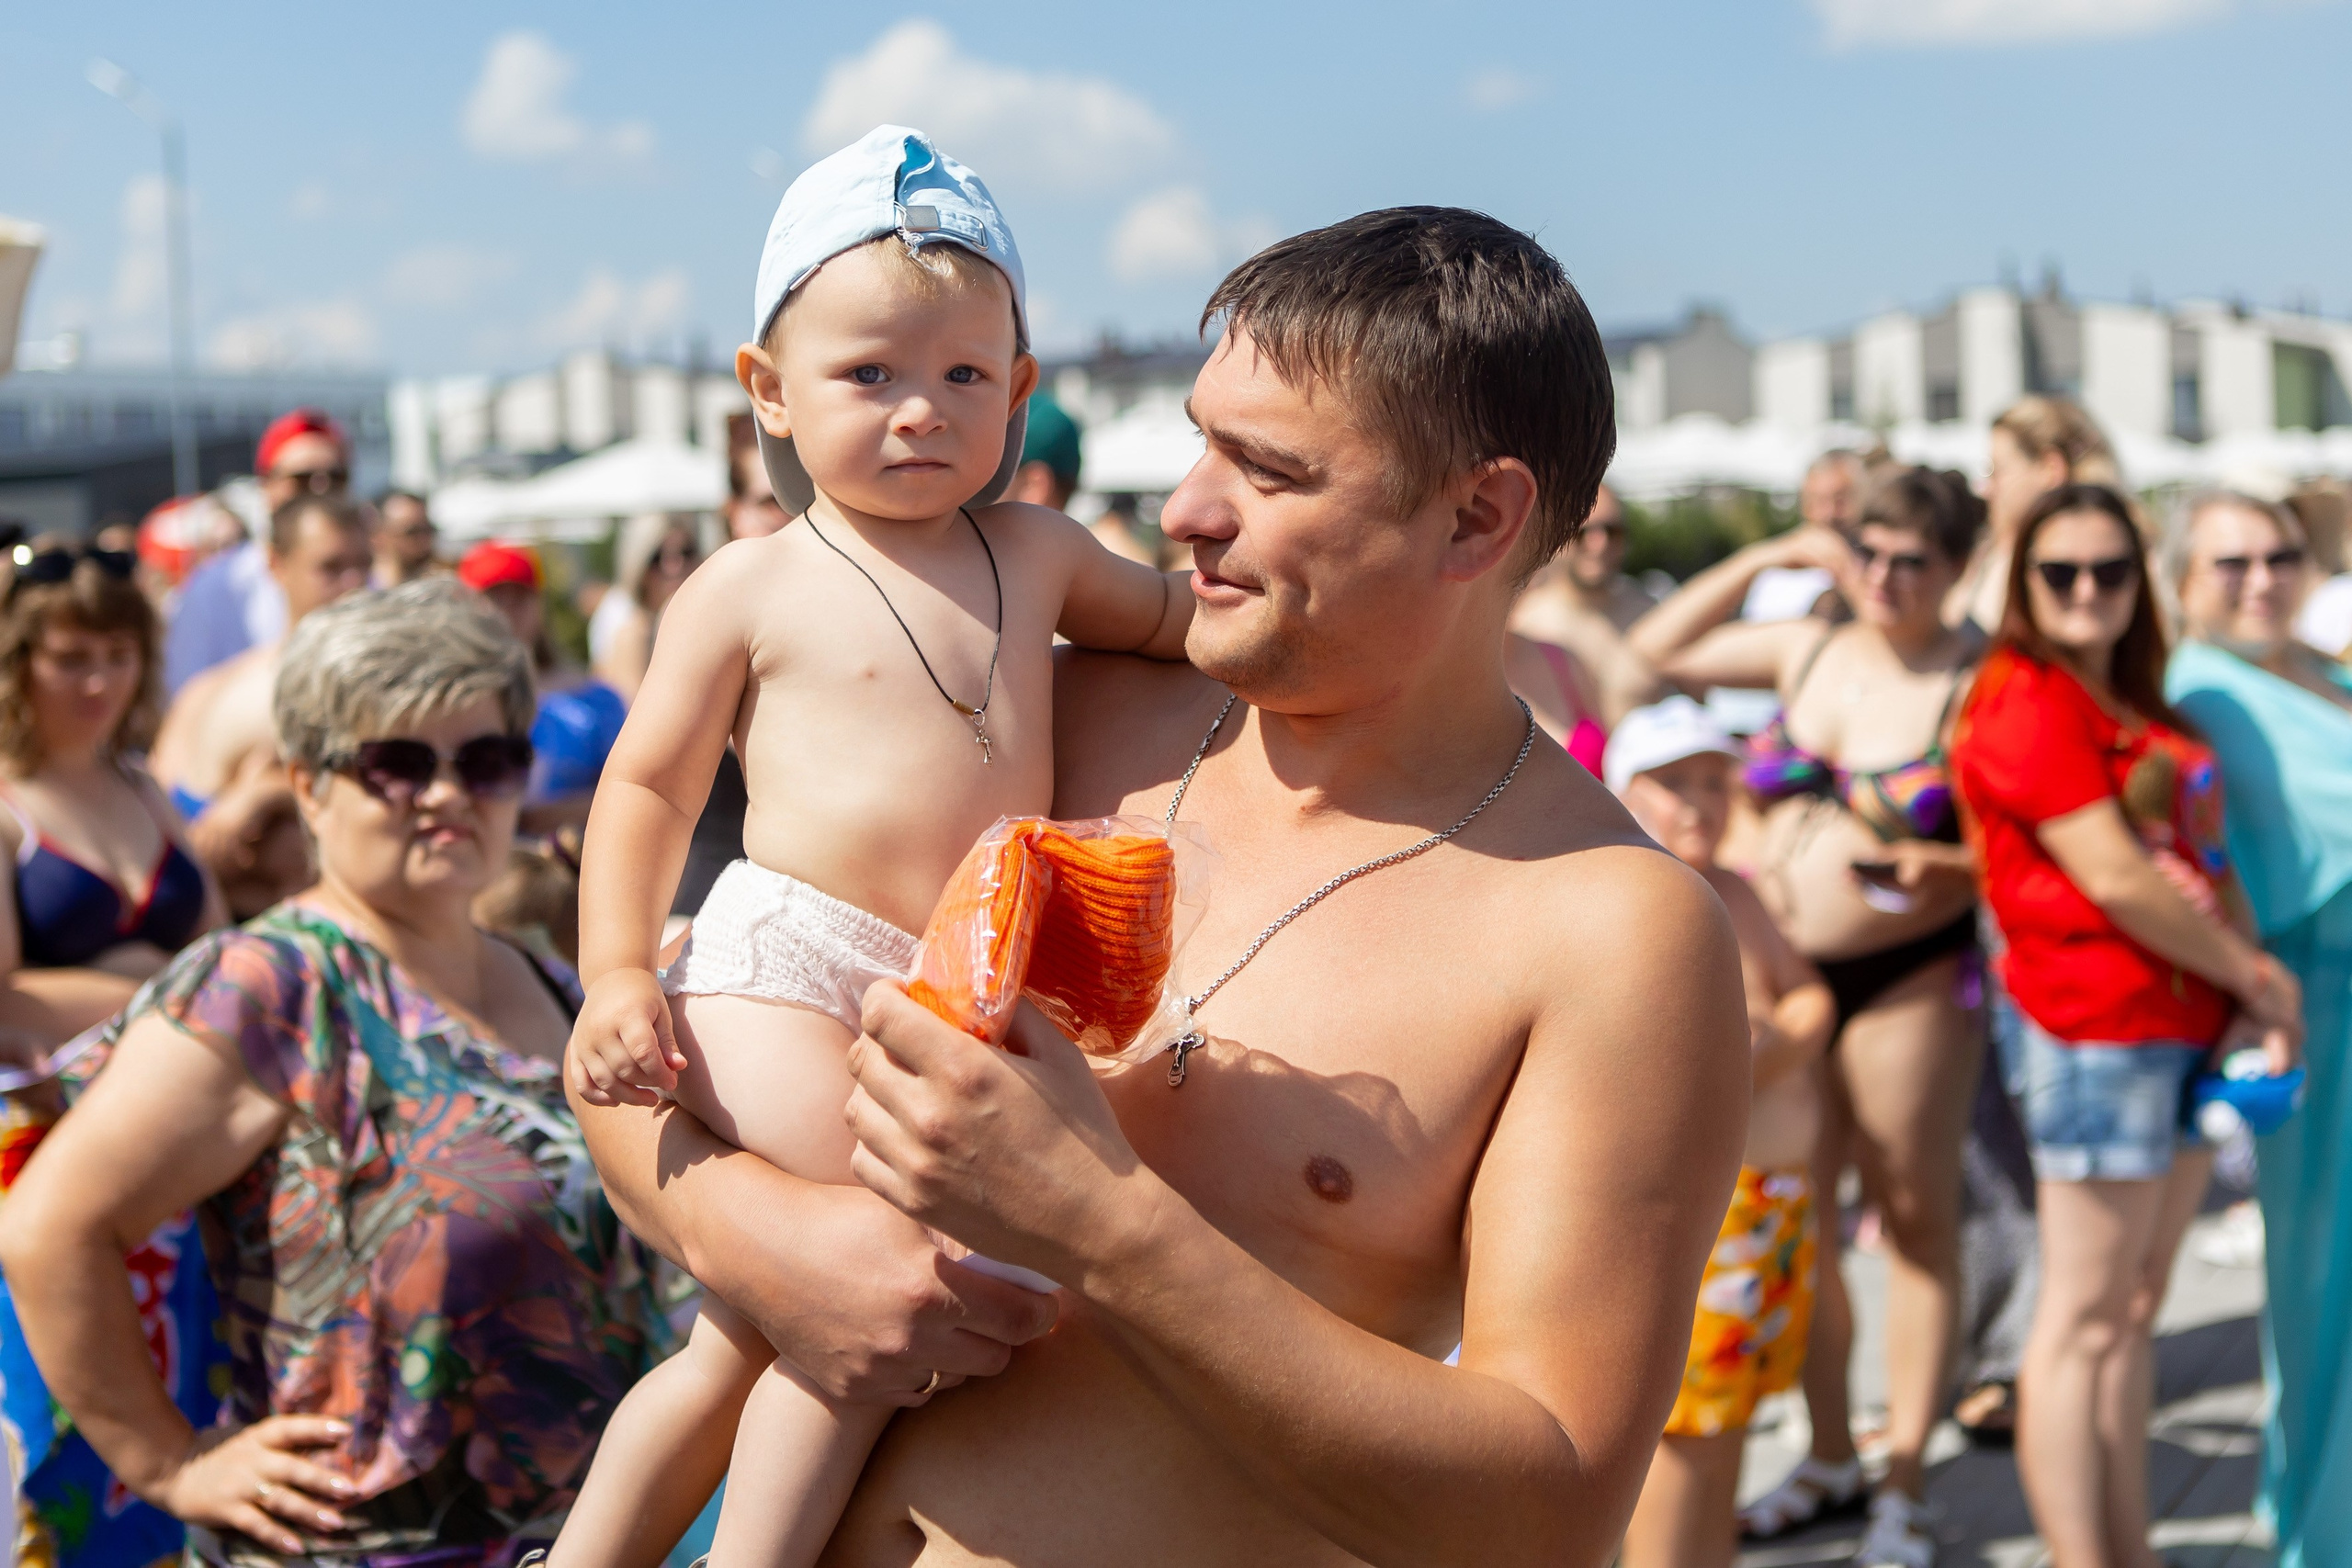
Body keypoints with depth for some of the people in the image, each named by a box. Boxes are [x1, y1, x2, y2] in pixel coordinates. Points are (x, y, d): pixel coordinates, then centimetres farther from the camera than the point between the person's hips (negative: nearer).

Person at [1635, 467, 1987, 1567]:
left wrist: (1934, 865, -27)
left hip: (1908, 977, -5)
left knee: (1914, 1217, 2)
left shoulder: (1975, 685, -8)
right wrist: (1772, 556, 7)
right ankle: (1829, 1456, 25)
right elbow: (1651, 651, 15)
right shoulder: (1807, 650, 6)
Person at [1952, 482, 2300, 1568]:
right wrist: (2252, 977, -6)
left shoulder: (2137, 701, 17)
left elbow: (2204, 848, 17)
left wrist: (2257, 990, 2)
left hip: (2187, 1023, 9)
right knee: (2085, 1315, -5)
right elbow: (2114, 880, -16)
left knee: (2139, 1306, 12)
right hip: (2100, 1024, -9)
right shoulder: (2025, 701, -11)